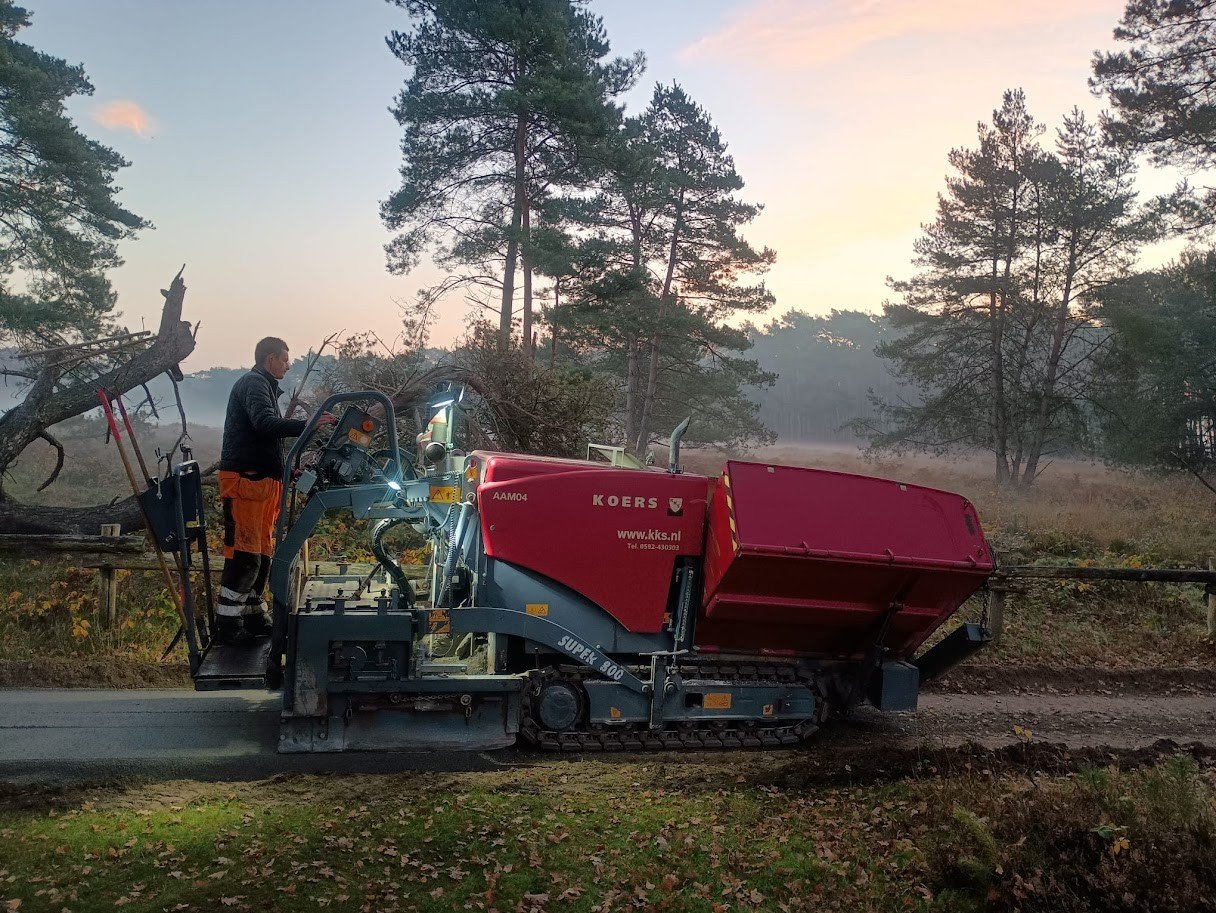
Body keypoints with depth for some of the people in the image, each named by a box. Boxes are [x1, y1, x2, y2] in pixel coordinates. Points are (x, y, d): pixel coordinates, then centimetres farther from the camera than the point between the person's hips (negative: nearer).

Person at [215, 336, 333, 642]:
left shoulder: (264, 386, 24)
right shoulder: (254, 384, -9)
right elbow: (266, 424, -27)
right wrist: (308, 425, -31)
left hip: (261, 482, 11)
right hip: (244, 480, -11)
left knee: (262, 553, 13)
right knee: (244, 554, -11)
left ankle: (254, 616, 20)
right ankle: (227, 624, -8)